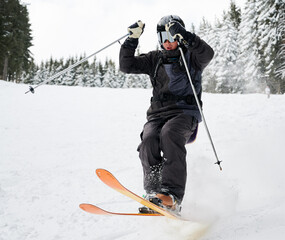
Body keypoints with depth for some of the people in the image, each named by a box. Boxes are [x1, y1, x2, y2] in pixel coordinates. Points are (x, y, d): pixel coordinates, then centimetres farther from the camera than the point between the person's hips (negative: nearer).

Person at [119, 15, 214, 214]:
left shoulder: (191, 57, 10)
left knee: (169, 134, -35)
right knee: (149, 140, -28)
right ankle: (153, 194, -28)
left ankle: (172, 196, -42)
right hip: (158, 113, 4)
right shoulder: (155, 59, 21)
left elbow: (207, 54, -13)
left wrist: (184, 37, -21)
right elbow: (127, 66, 13)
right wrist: (132, 39, 3)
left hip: (185, 112, -4)